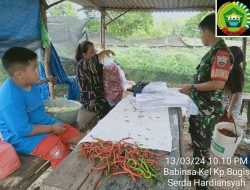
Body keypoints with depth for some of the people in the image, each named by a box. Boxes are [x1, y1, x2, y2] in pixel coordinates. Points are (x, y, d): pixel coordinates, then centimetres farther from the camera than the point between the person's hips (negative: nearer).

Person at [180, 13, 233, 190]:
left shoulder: (221, 52, -18)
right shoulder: (213, 51, 11)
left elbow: (218, 84, -25)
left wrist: (192, 87, -15)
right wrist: (192, 89, 10)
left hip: (208, 110, -9)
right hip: (199, 107, 9)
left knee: (202, 148, 5)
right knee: (197, 144, 20)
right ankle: (198, 174, 39)